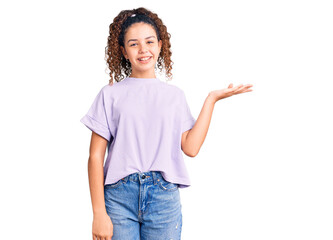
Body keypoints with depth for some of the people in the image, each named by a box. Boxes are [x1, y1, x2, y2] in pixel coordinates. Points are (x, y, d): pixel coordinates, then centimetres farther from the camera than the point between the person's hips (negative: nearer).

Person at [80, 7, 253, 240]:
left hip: (164, 196, 2)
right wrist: (99, 213, -6)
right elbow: (96, 157, 0)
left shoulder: (175, 95, 11)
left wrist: (211, 99, 3)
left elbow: (190, 147, -1)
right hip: (120, 195, -1)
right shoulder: (110, 94, 5)